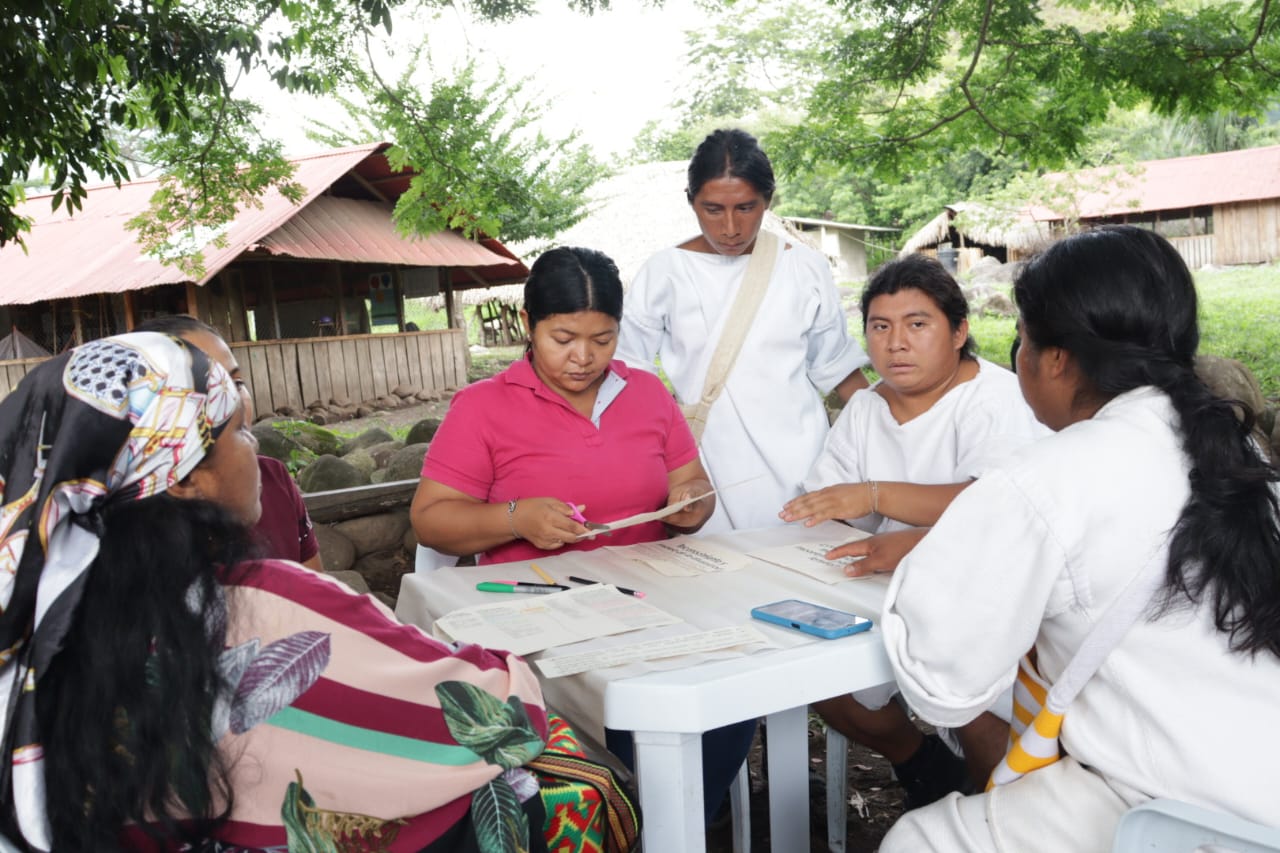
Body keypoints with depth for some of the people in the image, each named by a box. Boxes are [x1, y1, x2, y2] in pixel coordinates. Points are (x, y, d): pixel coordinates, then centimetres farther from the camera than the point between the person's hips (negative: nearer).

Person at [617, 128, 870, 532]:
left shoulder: (804, 268, 4)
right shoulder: (664, 273, 1)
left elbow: (839, 371, 11)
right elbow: (626, 374, 7)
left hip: (798, 465, 1)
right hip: (710, 472, -1)